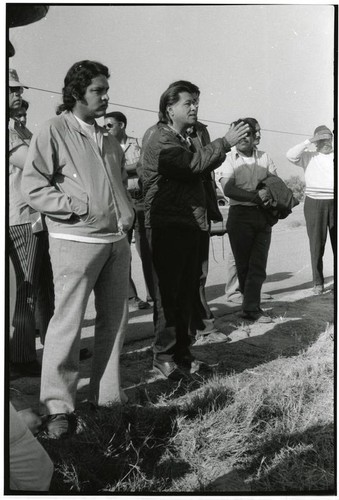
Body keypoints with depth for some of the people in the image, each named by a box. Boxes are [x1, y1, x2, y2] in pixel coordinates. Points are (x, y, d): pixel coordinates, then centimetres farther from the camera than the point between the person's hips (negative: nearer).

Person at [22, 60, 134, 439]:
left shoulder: (109, 139, 19)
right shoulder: (54, 131, -3)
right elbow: (33, 186, -10)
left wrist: (127, 214, 11)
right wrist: (79, 208, -15)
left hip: (116, 240, 7)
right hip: (76, 240, -7)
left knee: (114, 319, 10)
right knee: (67, 322, -5)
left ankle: (106, 394, 24)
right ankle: (58, 406, 8)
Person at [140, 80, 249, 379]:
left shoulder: (184, 139, 22)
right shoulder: (160, 139, -9)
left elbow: (200, 168, 17)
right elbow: (191, 164, -22)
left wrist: (222, 151, 1)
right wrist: (225, 143, -17)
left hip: (190, 223, 9)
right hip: (167, 225, -9)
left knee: (187, 290, 13)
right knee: (169, 291, -3)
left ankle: (181, 351, 24)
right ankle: (163, 355, 8)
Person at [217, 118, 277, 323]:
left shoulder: (264, 157, 10)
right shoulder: (228, 159, -1)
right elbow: (228, 189, -13)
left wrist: (271, 194, -12)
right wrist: (256, 196, -20)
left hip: (263, 215, 3)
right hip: (240, 215, -3)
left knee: (258, 264, 1)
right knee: (243, 264, 3)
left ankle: (251, 308, 6)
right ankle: (252, 306, 16)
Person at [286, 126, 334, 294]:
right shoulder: (308, 157, 5)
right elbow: (291, 155, -10)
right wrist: (309, 141, -11)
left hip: (334, 203, 1)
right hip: (314, 203, -1)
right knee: (316, 244, 1)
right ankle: (318, 282, 9)